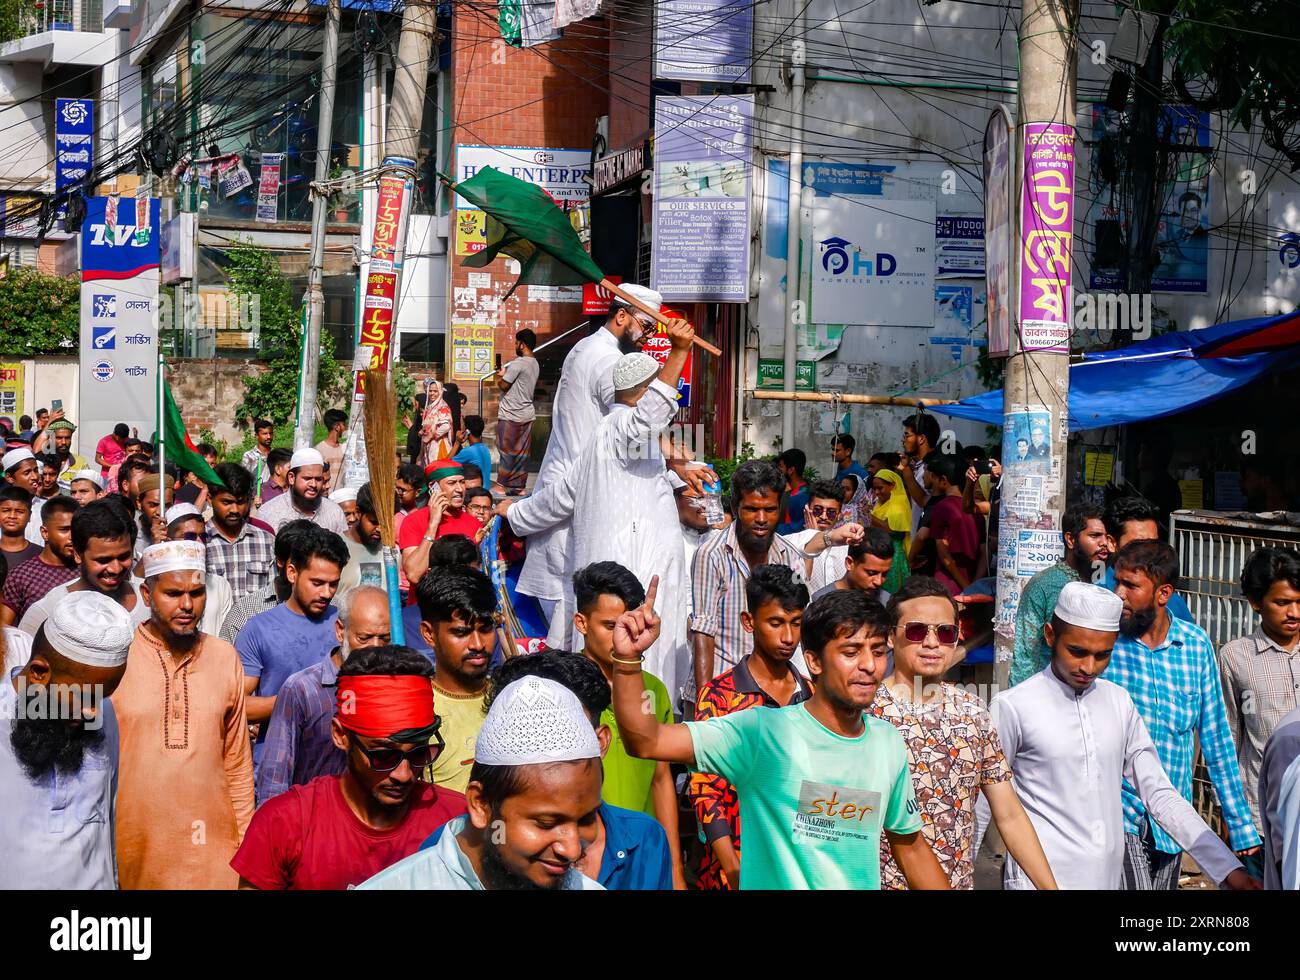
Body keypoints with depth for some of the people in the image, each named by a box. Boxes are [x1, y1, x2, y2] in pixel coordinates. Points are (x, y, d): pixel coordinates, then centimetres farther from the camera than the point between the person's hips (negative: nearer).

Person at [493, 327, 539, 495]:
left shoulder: (518, 363, -17)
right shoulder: (535, 364, 11)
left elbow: (503, 385, -14)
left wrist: (500, 376, 5)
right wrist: (505, 374, 13)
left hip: (511, 415, -8)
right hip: (527, 414, 8)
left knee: (507, 451, 0)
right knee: (523, 452, 8)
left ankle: (502, 484, 4)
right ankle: (520, 486, 10)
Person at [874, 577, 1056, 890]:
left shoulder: (973, 711, 2)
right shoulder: (864, 712, -14)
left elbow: (1010, 816, 6)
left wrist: (1050, 886, 1)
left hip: (962, 882, 5)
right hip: (888, 882, -5)